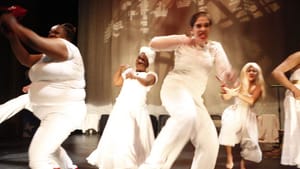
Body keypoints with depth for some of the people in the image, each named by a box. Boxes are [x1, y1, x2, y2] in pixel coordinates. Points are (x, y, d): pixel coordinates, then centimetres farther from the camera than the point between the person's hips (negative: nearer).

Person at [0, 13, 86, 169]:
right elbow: (26, 59, 4)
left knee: (37, 156, -21)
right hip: (52, 113, 11)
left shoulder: (68, 48, -13)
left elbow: (36, 41, -25)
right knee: (49, 145, 31)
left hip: (64, 112, -11)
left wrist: (14, 24, -13)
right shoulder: (47, 55, 15)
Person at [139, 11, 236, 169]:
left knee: (209, 144, -5)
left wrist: (229, 75, -24)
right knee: (187, 115, -40)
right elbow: (153, 43, -10)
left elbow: (225, 73, 2)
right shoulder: (183, 42, 2)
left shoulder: (215, 47, 13)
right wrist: (181, 39, -24)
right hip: (175, 87, -6)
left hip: (195, 97, 6)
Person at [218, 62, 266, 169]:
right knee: (229, 125, -31)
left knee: (248, 140, 6)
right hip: (234, 112, 0)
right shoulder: (240, 84, 4)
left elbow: (251, 101, -17)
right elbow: (226, 98, 2)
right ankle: (229, 157, -23)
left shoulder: (257, 86, -1)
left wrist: (237, 94, -23)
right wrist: (225, 91, -19)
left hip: (247, 115, 0)